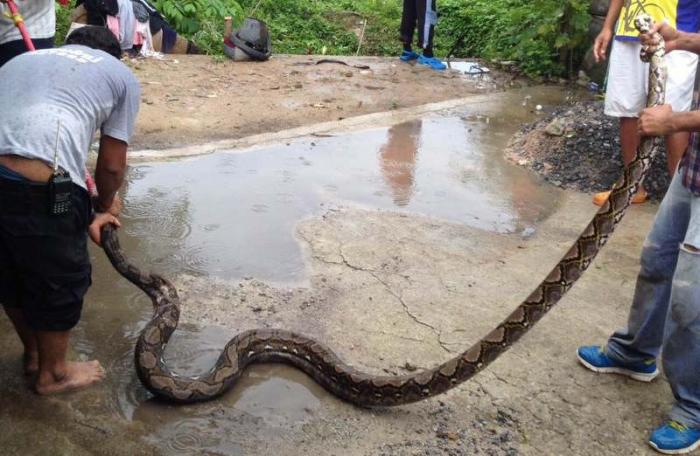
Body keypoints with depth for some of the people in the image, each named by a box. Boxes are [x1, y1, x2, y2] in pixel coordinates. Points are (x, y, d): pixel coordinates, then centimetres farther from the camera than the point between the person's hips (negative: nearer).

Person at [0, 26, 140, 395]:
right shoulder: (122, 75, 18)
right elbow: (112, 165, 15)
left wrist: (84, 216, 34)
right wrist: (105, 205, 38)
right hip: (38, 187, -6)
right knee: (60, 282, 20)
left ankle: (33, 353, 52)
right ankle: (52, 373, 41)